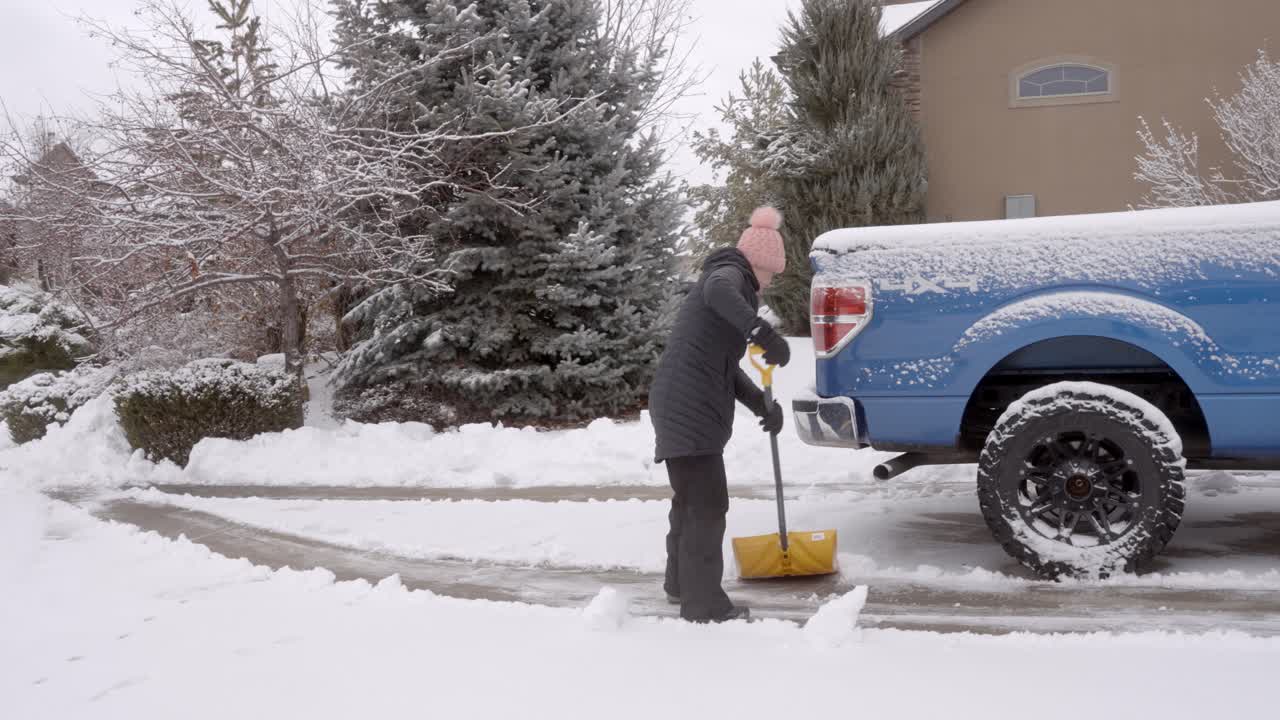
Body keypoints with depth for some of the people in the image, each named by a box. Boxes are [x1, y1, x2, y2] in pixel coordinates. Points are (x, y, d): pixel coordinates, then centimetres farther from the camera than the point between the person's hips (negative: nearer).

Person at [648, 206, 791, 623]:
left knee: (690, 499, 22)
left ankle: (681, 584, 36)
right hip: (687, 408, -11)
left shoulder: (732, 281, 26)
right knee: (707, 504, -8)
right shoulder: (731, 274, -5)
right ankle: (704, 605, -2)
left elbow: (724, 365, 26)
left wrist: (763, 405, 14)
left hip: (691, 407, 11)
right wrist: (763, 332, -46)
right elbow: (719, 293, -34)